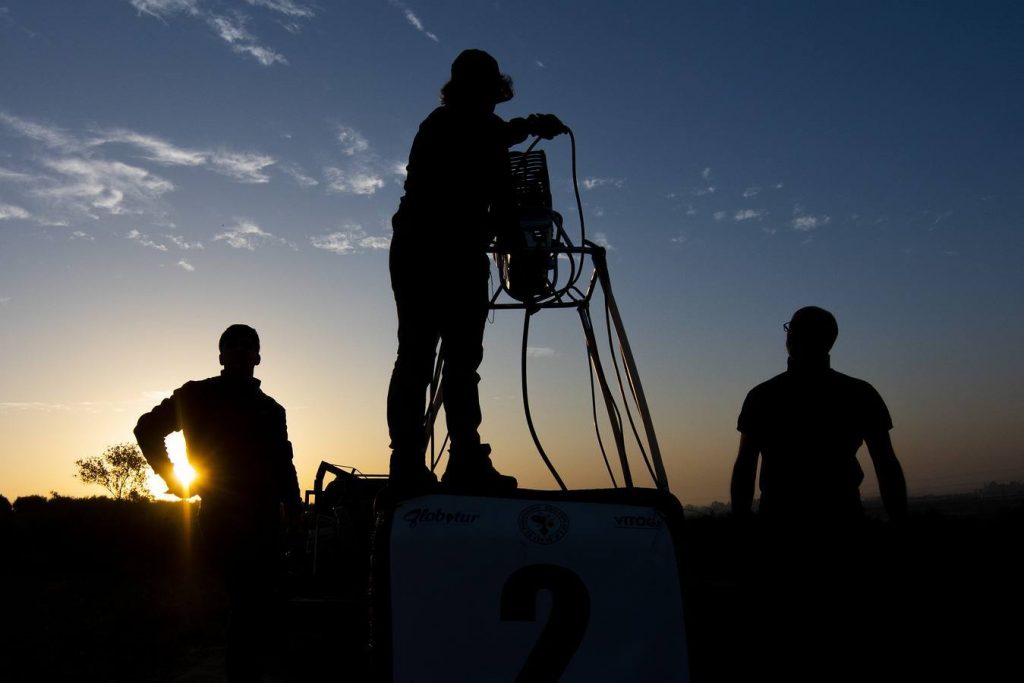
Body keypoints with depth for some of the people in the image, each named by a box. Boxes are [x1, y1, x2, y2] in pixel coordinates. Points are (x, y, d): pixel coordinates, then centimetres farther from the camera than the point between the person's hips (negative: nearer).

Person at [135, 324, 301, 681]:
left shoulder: (270, 408, 14)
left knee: (259, 604, 11)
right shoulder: (199, 395, 3)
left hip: (264, 520, 5)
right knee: (249, 601, -12)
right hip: (223, 516, -5)